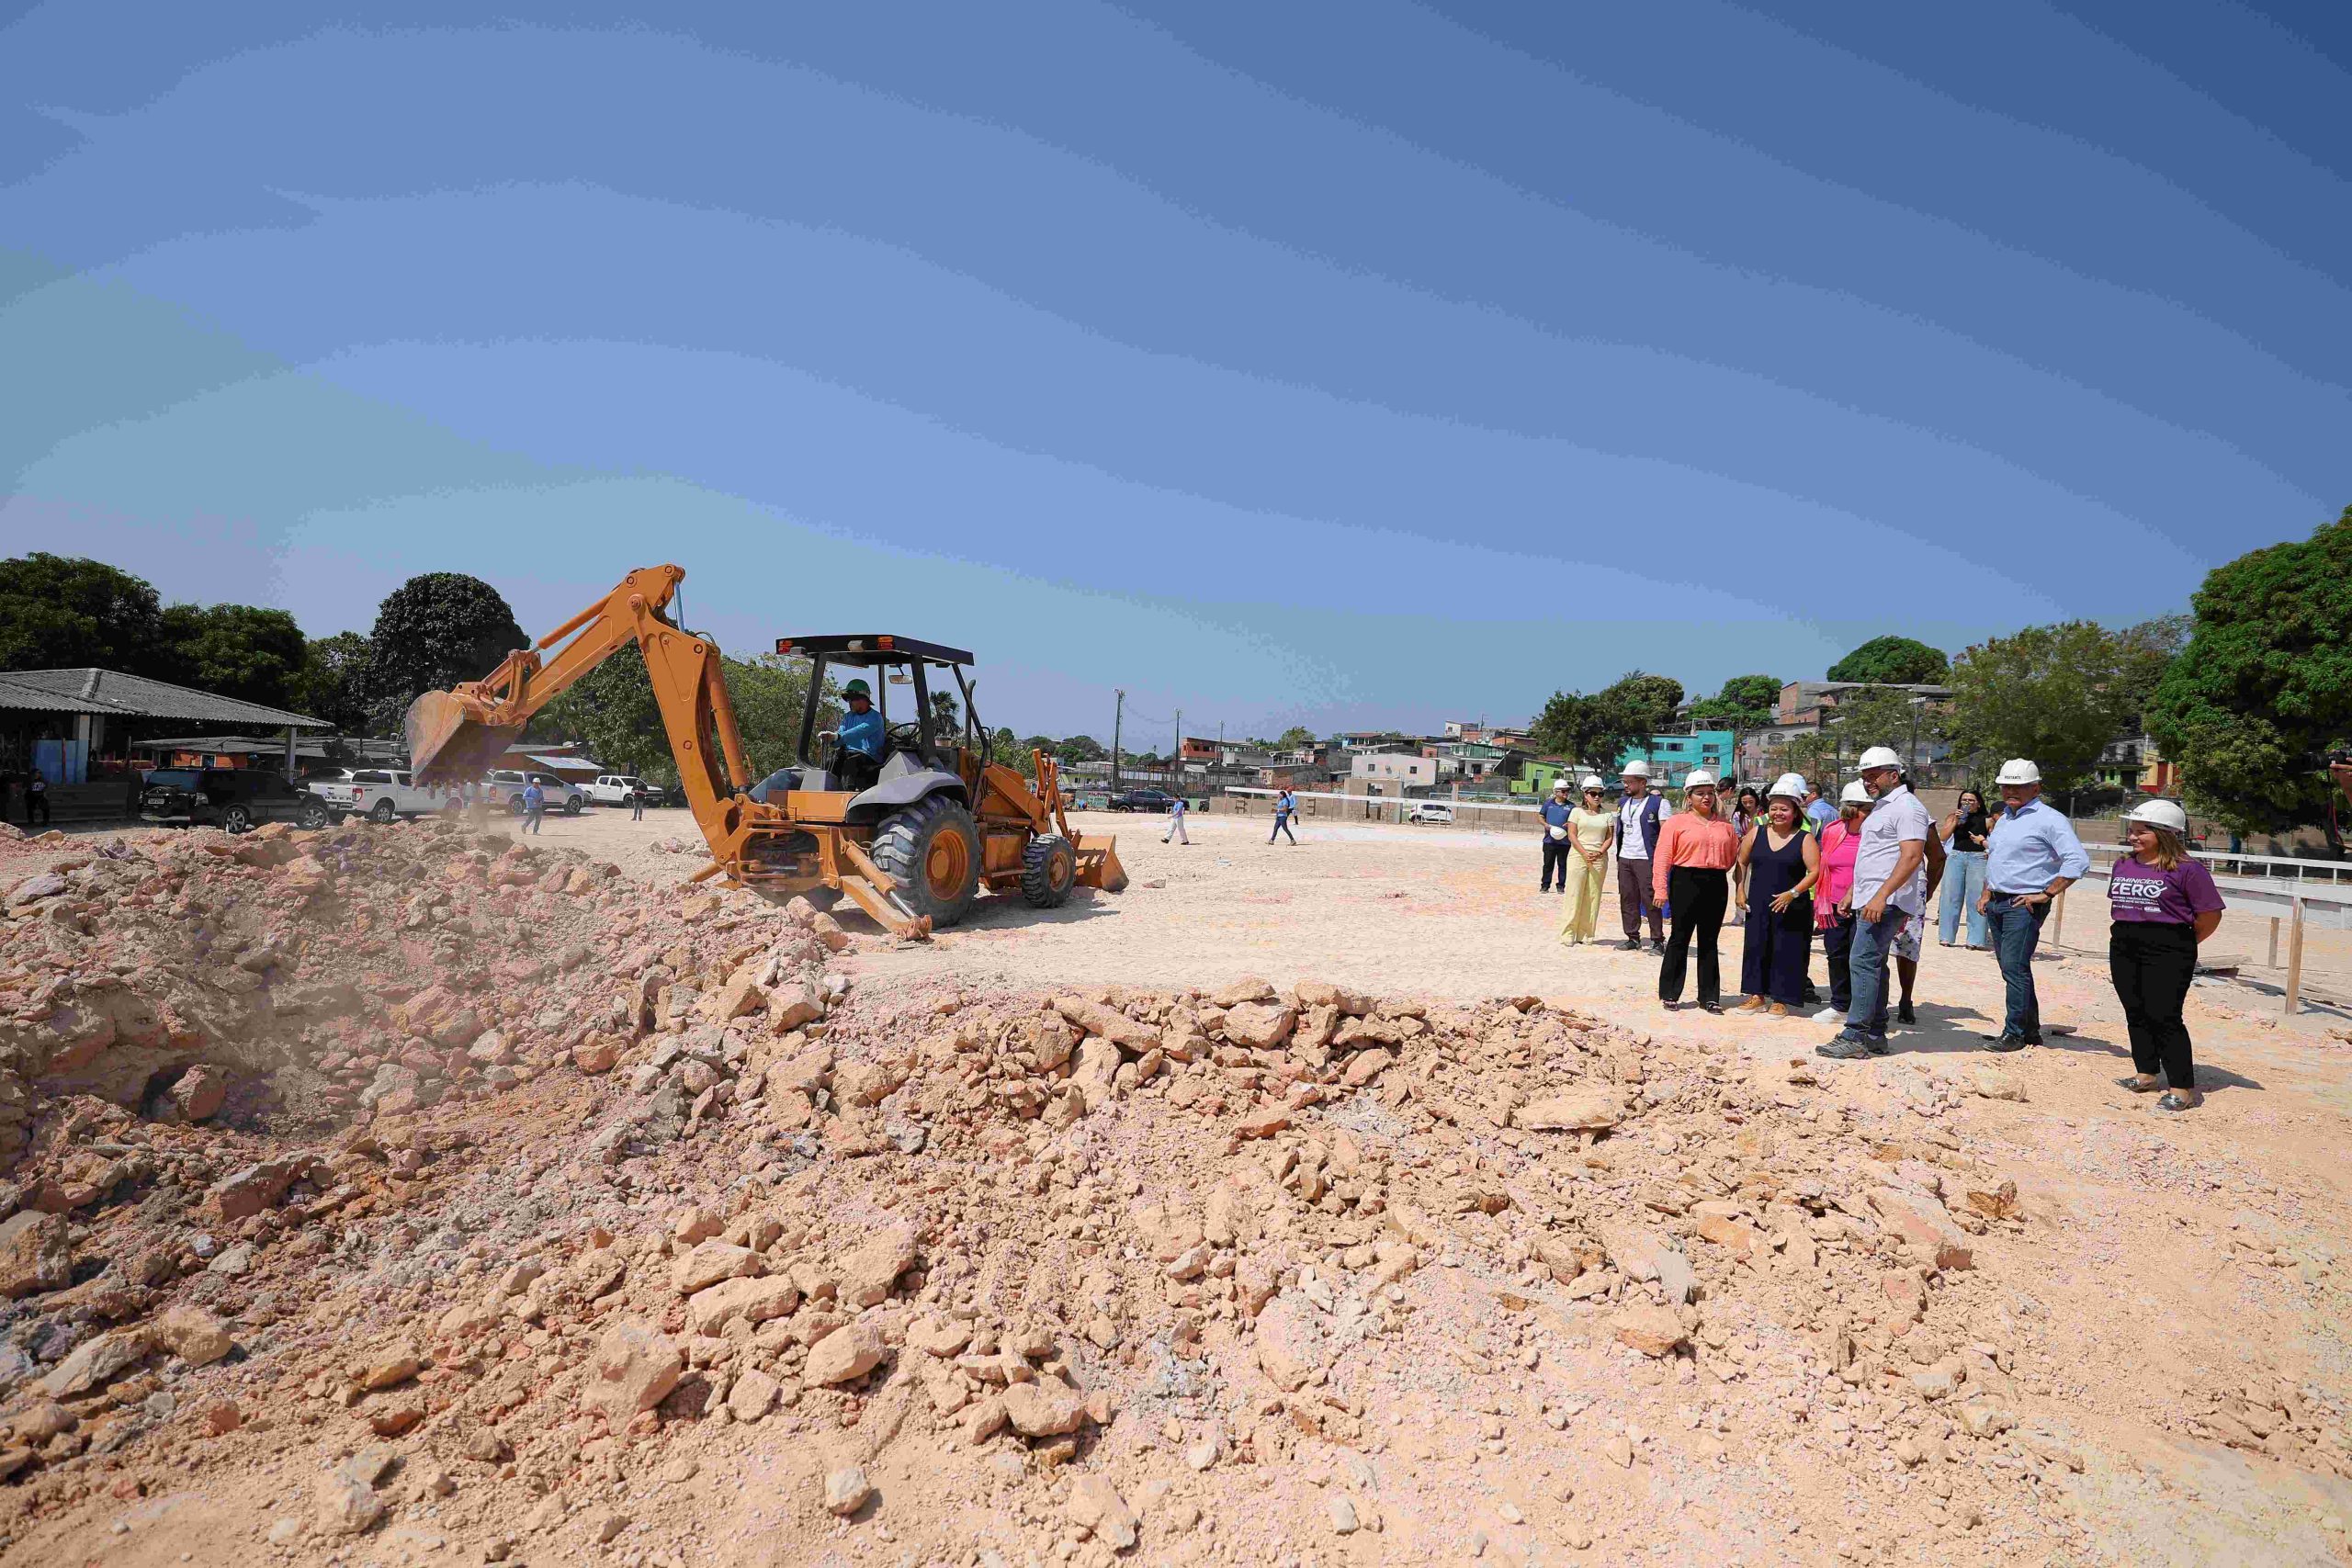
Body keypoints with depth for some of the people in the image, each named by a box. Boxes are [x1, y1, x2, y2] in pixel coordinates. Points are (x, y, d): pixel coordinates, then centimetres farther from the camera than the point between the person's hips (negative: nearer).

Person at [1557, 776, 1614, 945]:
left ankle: (1585, 934, 6)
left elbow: (1609, 837, 5)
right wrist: (1585, 854, -14)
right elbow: (1572, 835, -2)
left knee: (1593, 897, 0)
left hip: (1599, 858, 2)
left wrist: (1599, 853, -12)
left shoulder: (1607, 814, 11)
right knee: (1574, 895, -5)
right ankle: (1568, 934, -1)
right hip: (1578, 856, -2)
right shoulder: (1577, 811, 5)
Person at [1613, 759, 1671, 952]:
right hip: (1624, 858, 6)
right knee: (1627, 900, 7)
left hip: (1647, 859, -6)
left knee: (1650, 900, -5)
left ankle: (1658, 940, 2)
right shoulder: (1622, 802, 15)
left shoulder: (1658, 803, -4)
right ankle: (1633, 938, 14)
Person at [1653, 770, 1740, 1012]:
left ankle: (1709, 996, 17)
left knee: (1709, 941, 10)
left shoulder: (1724, 826, 14)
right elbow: (1662, 856, -7)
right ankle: (1670, 993, 11)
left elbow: (1732, 856, 23)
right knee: (1679, 939, 1)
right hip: (1686, 882, -4)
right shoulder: (1677, 822, 0)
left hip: (1717, 885, 4)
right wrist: (1661, 889, -13)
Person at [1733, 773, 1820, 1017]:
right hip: (1758, 905, 3)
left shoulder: (1805, 839, -4)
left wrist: (1793, 893, -19)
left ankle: (1781, 1000, 12)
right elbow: (1742, 862, 12)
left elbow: (1815, 871, -9)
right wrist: (1740, 891, 3)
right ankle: (1757, 995, 18)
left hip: (1791, 906, -3)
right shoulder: (1757, 833, 6)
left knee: (1786, 950, 1)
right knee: (1756, 946, 7)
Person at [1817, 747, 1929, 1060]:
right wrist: (1852, 892, 23)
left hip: (1888, 901, -10)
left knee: (1863, 962, -14)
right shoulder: (1880, 807, 21)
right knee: (1872, 965, 12)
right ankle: (1875, 1036, 18)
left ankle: (1855, 1037, -14)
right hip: (1869, 901, 10)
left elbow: (1911, 857, -21)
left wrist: (1881, 896, -27)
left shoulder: (1907, 807, -11)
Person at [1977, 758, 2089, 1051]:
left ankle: (2014, 1033, -4)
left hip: (2024, 905, -8)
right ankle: (2031, 1031, 22)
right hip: (1997, 904, 8)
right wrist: (1987, 893, 18)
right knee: (2011, 969, 12)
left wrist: (2046, 894, -16)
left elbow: (2078, 861, -16)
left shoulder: (2049, 819, -9)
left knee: (2015, 967, -10)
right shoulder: (2004, 817, 17)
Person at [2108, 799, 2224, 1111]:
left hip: (2167, 949, -7)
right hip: (2124, 948, 7)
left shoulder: (2186, 868, -10)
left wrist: (2181, 944, 0)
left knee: (2164, 1016, -8)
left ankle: (2182, 1088, -1)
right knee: (2136, 1013, 12)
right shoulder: (2123, 866, 11)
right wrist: (2127, 931, 15)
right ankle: (2146, 1074, 23)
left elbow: (2210, 914, -8)